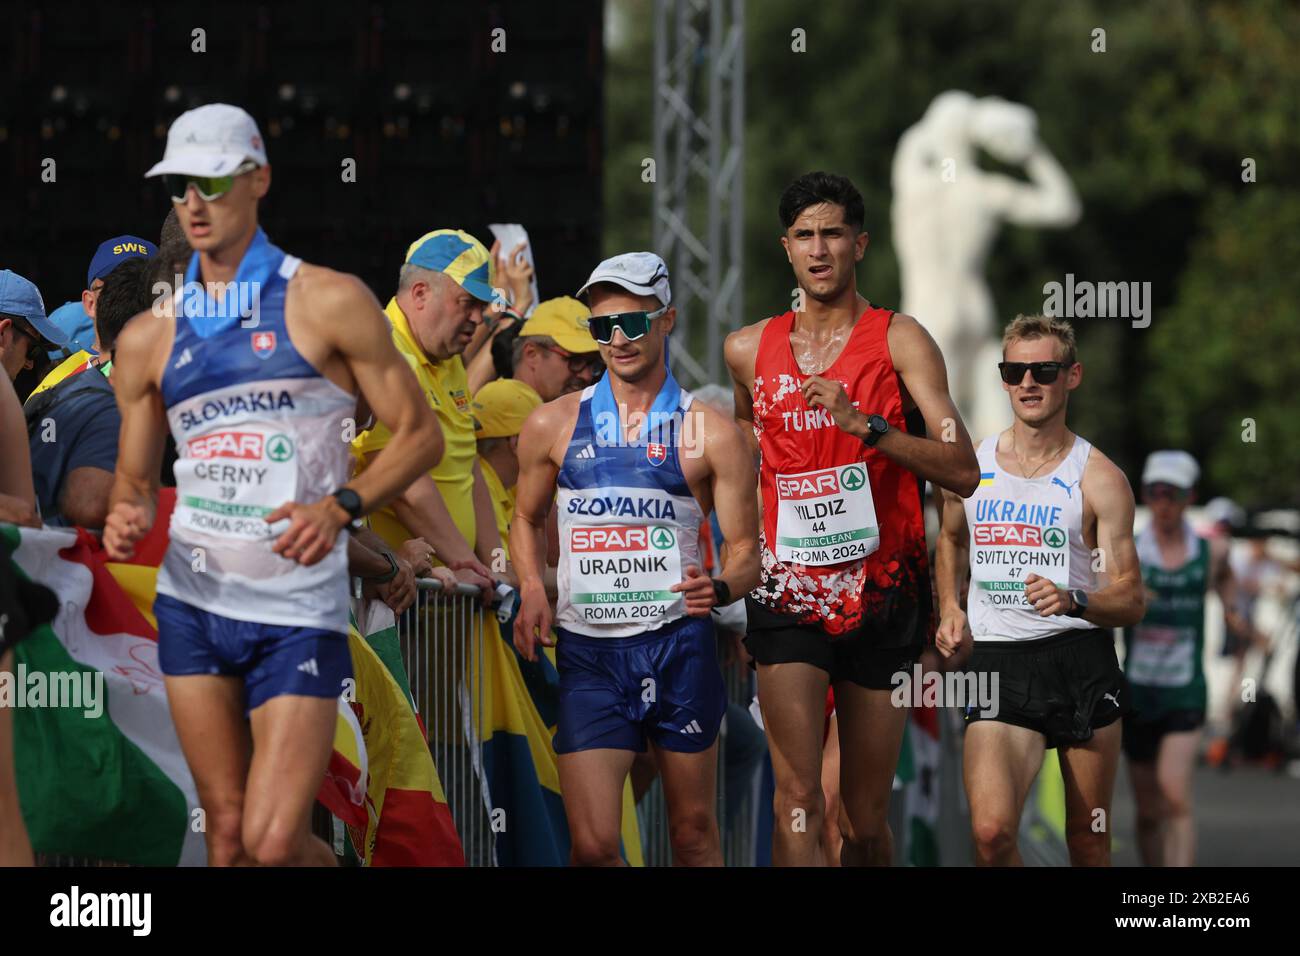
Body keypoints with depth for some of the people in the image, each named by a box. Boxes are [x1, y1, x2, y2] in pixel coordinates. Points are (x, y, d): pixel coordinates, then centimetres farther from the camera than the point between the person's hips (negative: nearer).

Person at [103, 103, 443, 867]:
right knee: (227, 834, 4)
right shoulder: (150, 338, 9)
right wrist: (127, 518, -7)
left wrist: (342, 507, -16)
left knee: (274, 843, -12)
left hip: (300, 612, -4)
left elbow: (420, 433, 0)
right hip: (193, 605, 4)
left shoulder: (328, 303, -2)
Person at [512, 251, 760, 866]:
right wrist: (533, 592, 2)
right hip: (587, 653, 1)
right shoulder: (553, 426, 6)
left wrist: (719, 587, -20)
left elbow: (745, 551, 2)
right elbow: (526, 519, 21)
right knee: (592, 845, -8)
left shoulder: (708, 434, 1)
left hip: (678, 647, -1)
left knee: (694, 833, 7)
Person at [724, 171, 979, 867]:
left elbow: (964, 473, -12)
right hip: (789, 592, 1)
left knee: (868, 821, 6)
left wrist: (863, 423, -22)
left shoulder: (899, 341, -1)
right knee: (797, 800, -16)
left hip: (882, 593, -1)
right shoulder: (749, 349, 9)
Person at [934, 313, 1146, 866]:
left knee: (1089, 844, 5)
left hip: (1082, 661, -1)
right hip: (997, 662, 1)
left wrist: (1073, 601, -25)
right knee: (991, 832, -20)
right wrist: (949, 608, 14)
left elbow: (1130, 601, -5)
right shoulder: (970, 465, 7)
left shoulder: (1098, 478, -2)